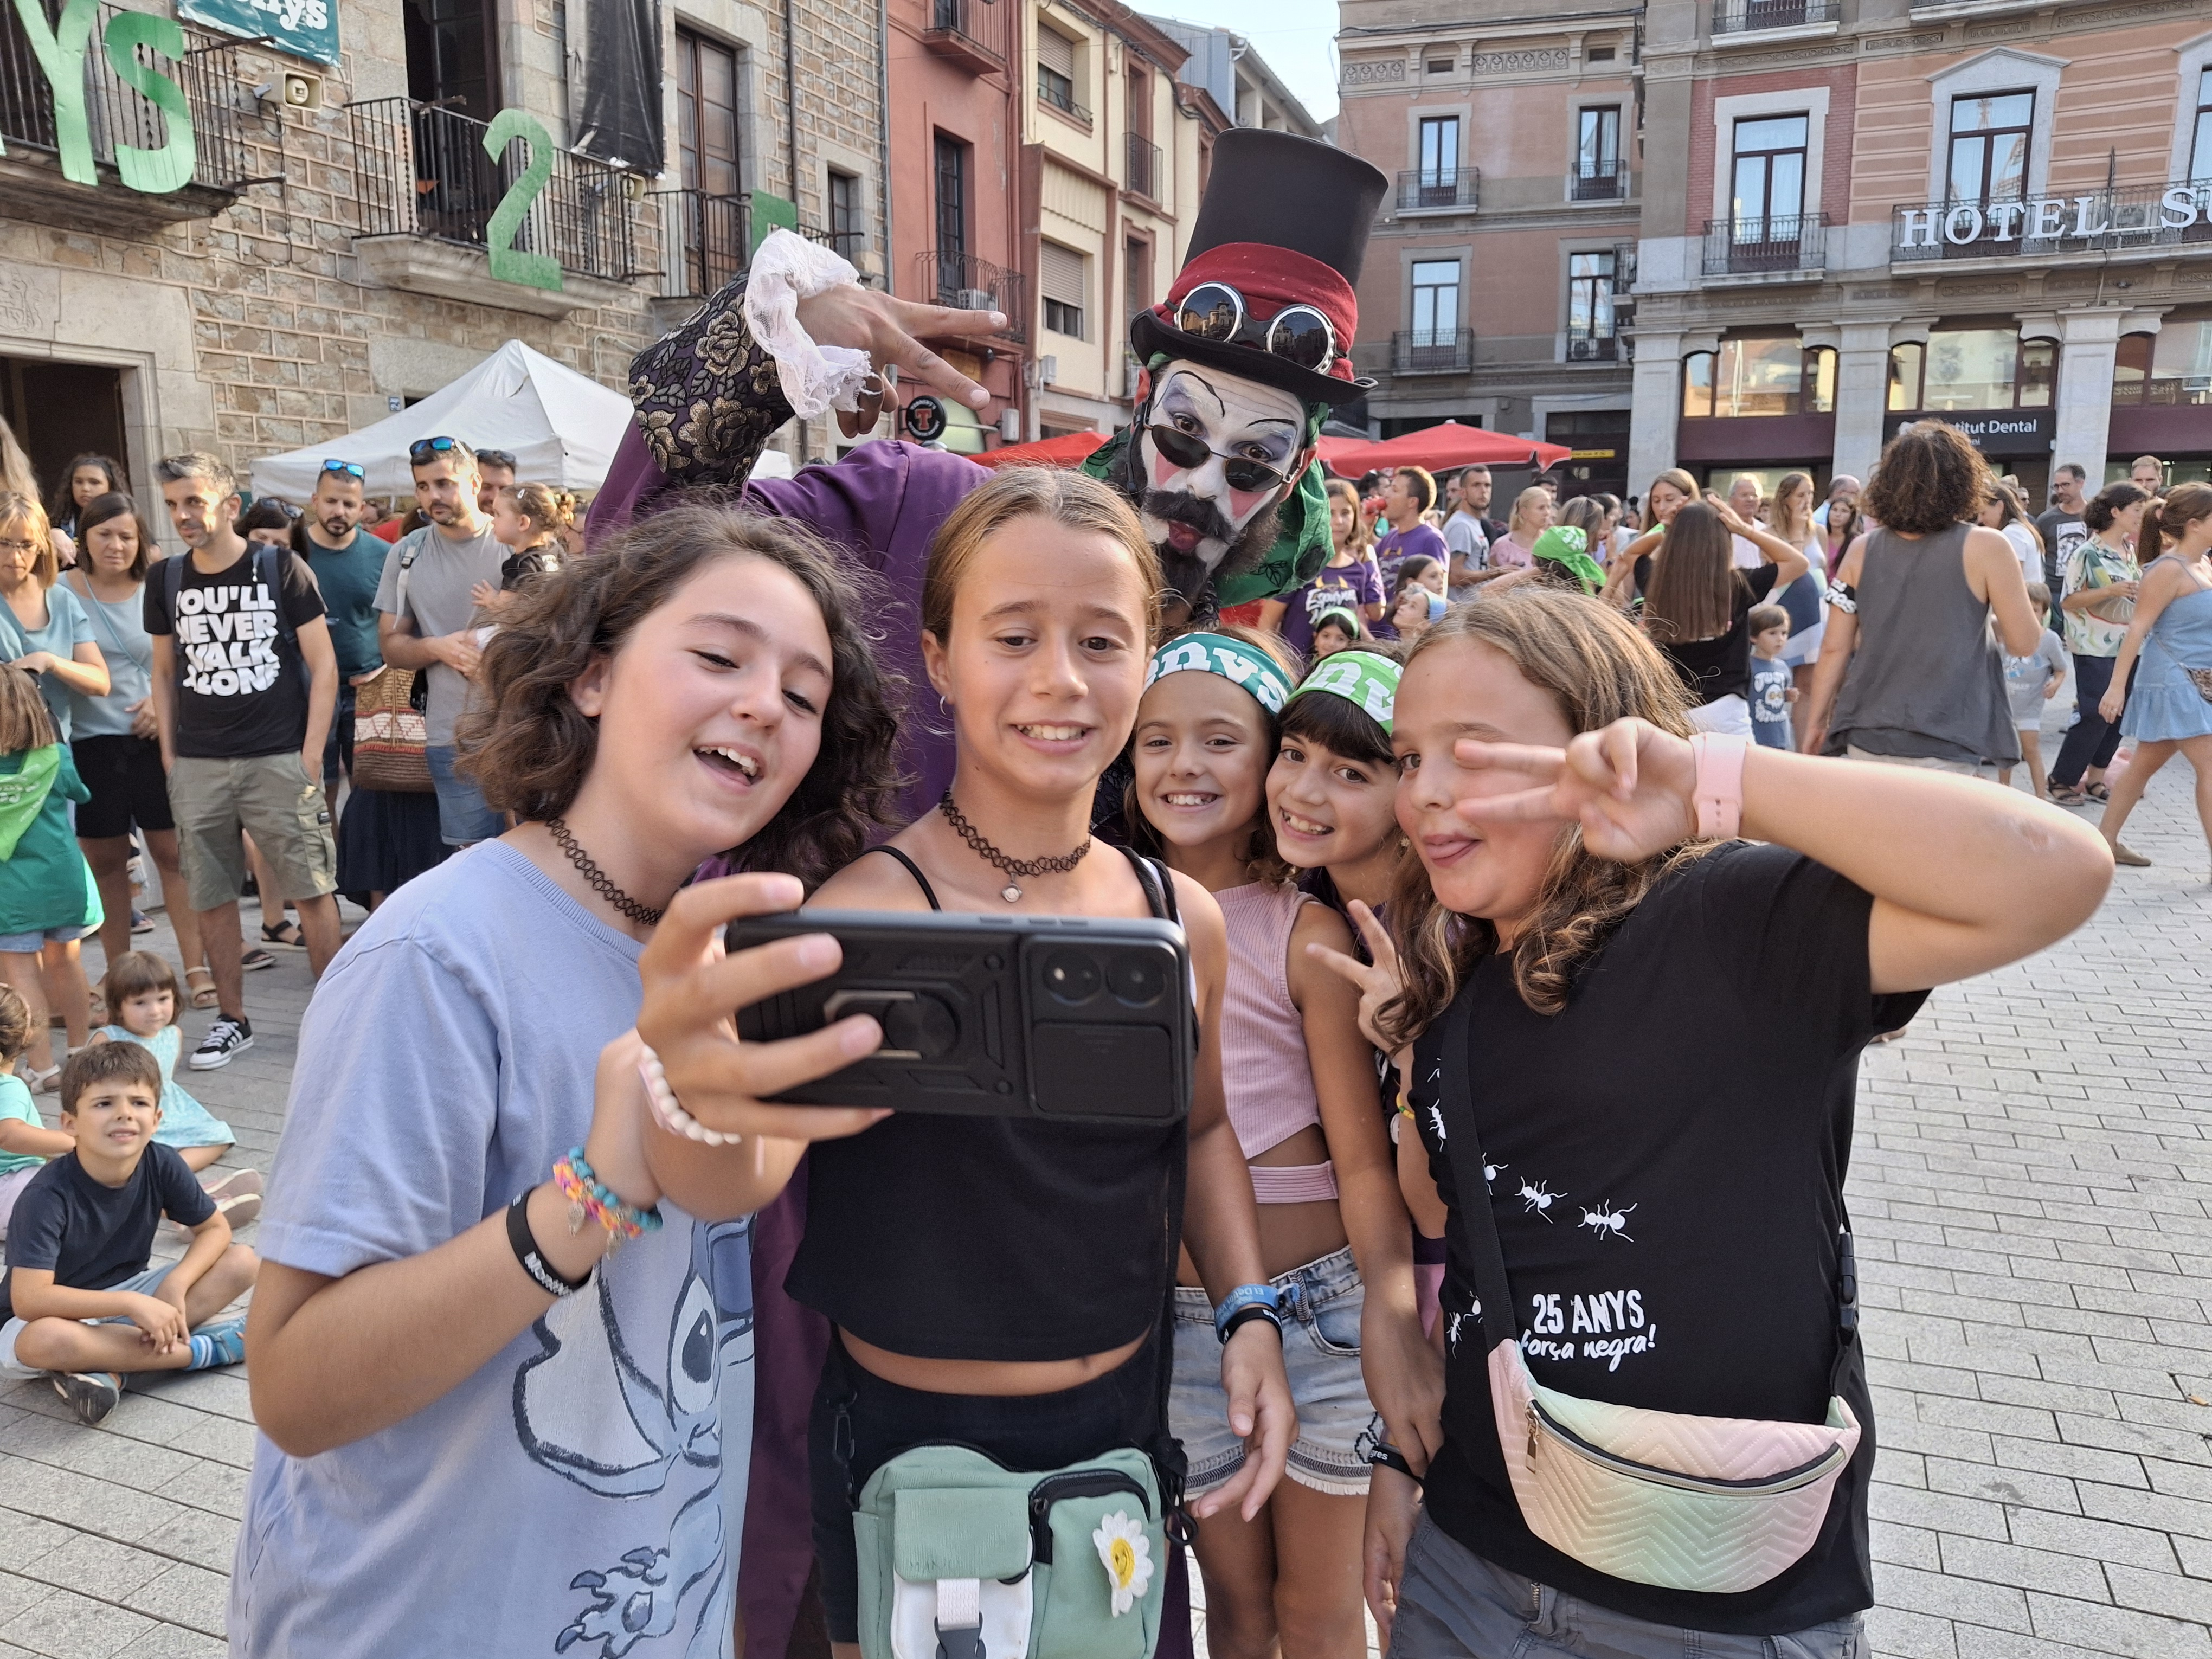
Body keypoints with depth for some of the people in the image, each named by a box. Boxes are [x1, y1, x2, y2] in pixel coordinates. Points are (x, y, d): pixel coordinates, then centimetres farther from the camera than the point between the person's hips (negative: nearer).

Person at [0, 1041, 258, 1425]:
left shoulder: (162, 1165, -14)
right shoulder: (48, 1196, -27)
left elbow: (215, 1228, -3)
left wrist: (175, 1285, -22)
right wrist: (132, 1304, -36)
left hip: (126, 1298, 5)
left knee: (242, 1262, -13)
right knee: (47, 1340, -40)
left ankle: (107, 1368, -20)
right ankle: (204, 1348, -21)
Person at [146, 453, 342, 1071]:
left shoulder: (282, 569, -2)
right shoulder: (166, 580, 9)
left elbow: (323, 664, -2)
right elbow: (165, 672, 17)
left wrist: (312, 752, -8)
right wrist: (169, 754, 8)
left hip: (279, 759, -4)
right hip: (197, 765, 4)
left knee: (312, 888, -2)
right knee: (211, 897, 8)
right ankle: (231, 1019, 21)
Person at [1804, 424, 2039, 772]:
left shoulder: (1862, 550, 3)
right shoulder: (1985, 547, -6)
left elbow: (1835, 648, 3)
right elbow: (2023, 642, -2)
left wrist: (1816, 721, 12)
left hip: (1868, 737, 3)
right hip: (1942, 745, -3)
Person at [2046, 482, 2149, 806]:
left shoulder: (2132, 551, 10)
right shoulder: (2088, 552, -12)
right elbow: (2068, 601, -15)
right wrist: (2111, 591, -25)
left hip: (2127, 646, 7)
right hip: (2095, 648, -7)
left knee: (2118, 715, 8)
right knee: (2095, 716, -8)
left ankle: (2094, 779, 18)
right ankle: (2061, 780, 4)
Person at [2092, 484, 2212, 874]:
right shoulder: (2169, 569, -15)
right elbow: (2138, 628, -19)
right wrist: (2117, 686, -22)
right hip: (2174, 683, -9)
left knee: (2145, 765, 13)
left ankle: (2106, 841, 20)